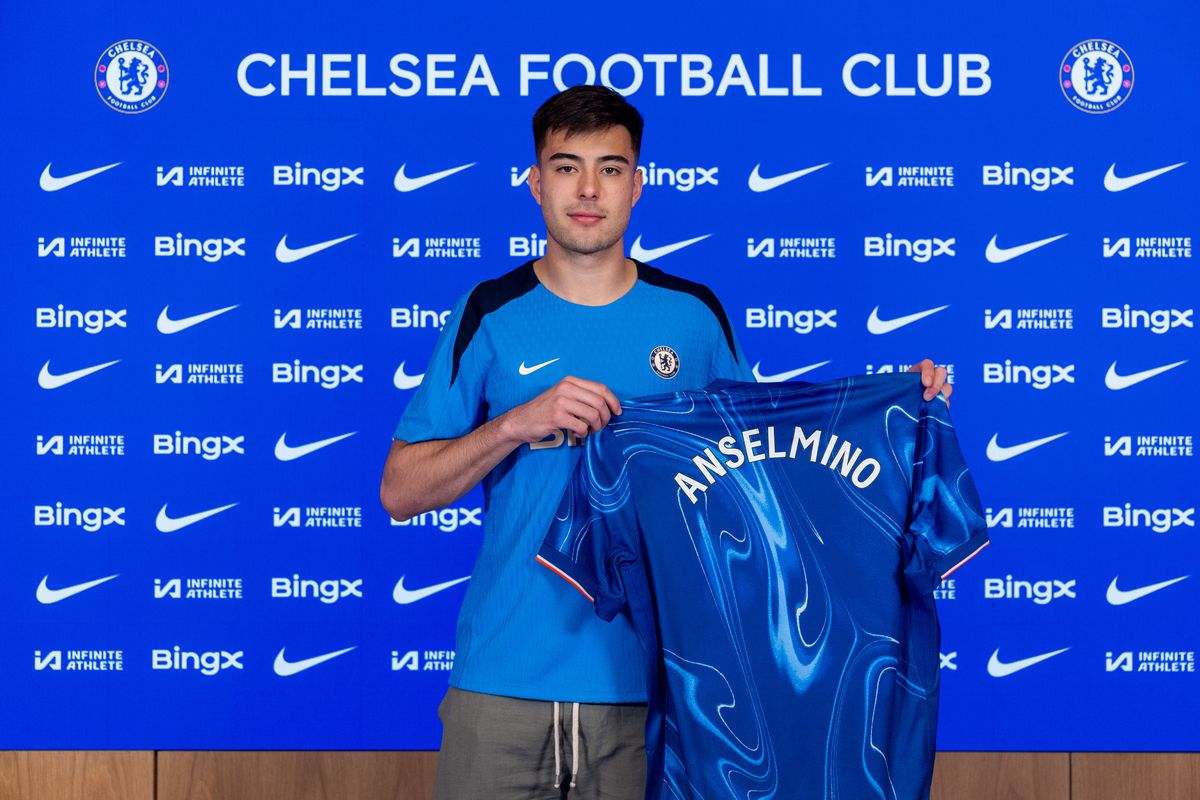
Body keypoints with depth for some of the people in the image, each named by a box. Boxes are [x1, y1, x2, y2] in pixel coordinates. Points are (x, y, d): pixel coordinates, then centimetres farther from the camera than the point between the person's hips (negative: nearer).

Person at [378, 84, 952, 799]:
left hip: (649, 681, 1)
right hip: (502, 681, -1)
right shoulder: (491, 315, 0)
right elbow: (399, 492, -1)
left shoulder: (694, 314, 5)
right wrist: (516, 424, -15)